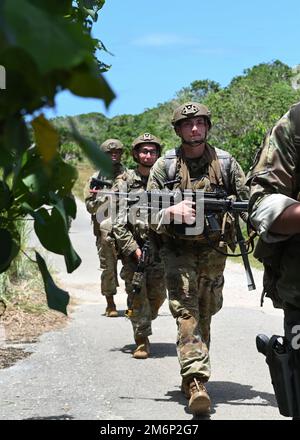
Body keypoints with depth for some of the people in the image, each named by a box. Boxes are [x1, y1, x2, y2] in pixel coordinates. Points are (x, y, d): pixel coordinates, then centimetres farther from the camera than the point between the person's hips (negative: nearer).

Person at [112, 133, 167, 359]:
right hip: (133, 249, -2)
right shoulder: (124, 183, 1)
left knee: (158, 295, 6)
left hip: (160, 249, 2)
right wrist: (132, 248, -12)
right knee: (137, 296, -3)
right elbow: (117, 221, -4)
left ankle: (144, 323, 33)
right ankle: (142, 341, 5)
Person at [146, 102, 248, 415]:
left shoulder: (225, 162, 2)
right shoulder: (164, 166, -2)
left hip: (213, 250, 2)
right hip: (178, 250, -2)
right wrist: (171, 212, -22)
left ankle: (192, 374, 26)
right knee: (186, 312, -14)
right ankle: (196, 382, -23)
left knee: (205, 314, 11)